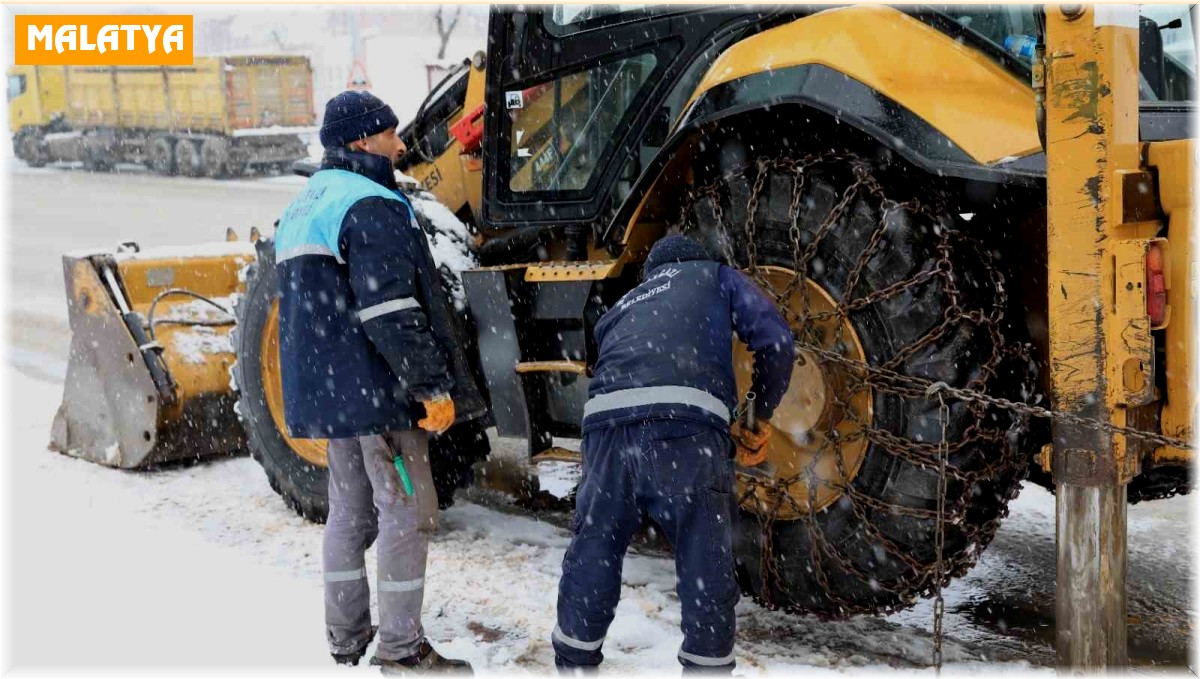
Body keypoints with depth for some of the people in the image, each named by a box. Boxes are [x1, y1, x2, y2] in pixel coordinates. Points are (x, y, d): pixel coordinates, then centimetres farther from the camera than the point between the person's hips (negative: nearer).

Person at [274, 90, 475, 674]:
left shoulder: (302, 208, 17)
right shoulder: (370, 206, -15)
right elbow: (390, 315, -22)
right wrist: (434, 386, -18)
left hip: (324, 391, 10)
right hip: (376, 388, -10)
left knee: (349, 510, 16)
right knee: (407, 513, -3)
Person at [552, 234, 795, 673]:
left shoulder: (622, 307, 39)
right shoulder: (716, 277, 28)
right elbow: (775, 340, 14)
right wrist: (763, 414, 25)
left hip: (606, 418, 4)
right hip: (685, 421, -4)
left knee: (593, 551, 15)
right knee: (705, 561, 7)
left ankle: (575, 663, 26)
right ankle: (707, 664, 13)